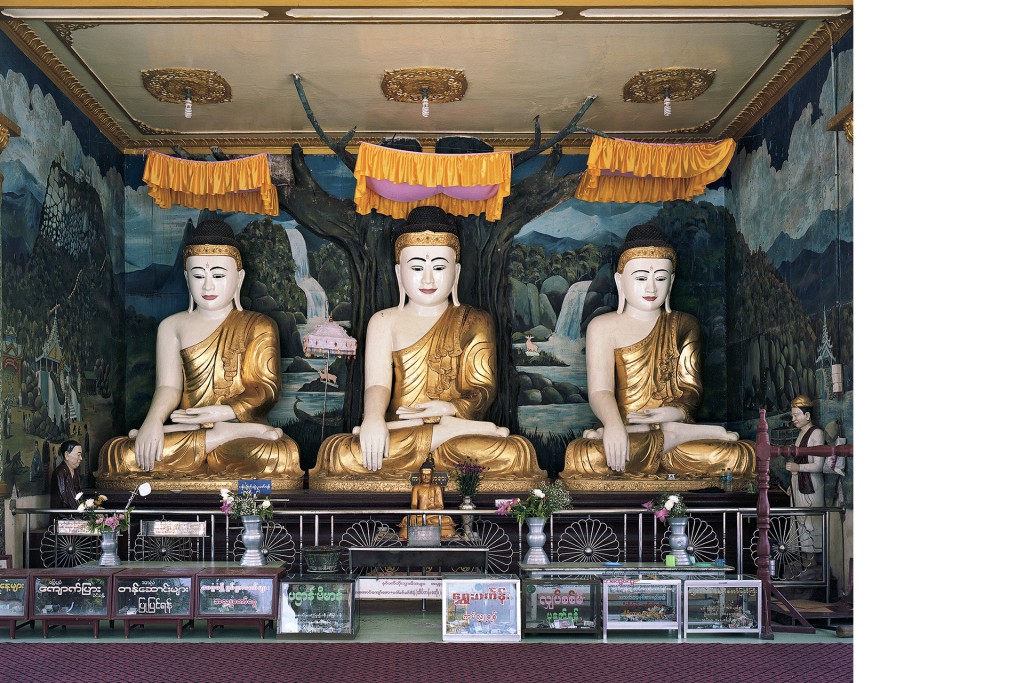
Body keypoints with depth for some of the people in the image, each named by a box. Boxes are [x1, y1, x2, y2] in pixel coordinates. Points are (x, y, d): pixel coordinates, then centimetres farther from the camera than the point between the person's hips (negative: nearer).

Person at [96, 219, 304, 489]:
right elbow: (168, 386, 4)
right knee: (115, 454, -30)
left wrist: (224, 412, -19)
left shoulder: (259, 326, 13)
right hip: (184, 430, 3)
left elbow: (266, 388, 1)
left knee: (282, 456, -39)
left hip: (241, 434, -3)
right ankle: (230, 433, -25)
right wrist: (153, 420, -19)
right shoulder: (172, 326, 18)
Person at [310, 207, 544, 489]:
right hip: (394, 436, 2)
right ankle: (451, 433, -26)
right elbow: (377, 382, -1)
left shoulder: (475, 322, 15)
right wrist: (373, 418, -26)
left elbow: (484, 388, 3)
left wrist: (452, 408, -21)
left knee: (518, 453, -34)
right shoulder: (384, 321, 16)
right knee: (337, 453, -34)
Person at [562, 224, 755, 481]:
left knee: (742, 456, -28)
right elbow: (600, 391, -7)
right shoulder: (602, 327, 7)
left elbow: (692, 387, 9)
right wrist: (613, 424, -31)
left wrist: (676, 412, -16)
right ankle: (676, 435, -21)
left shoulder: (684, 325, 17)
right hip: (622, 433, 0)